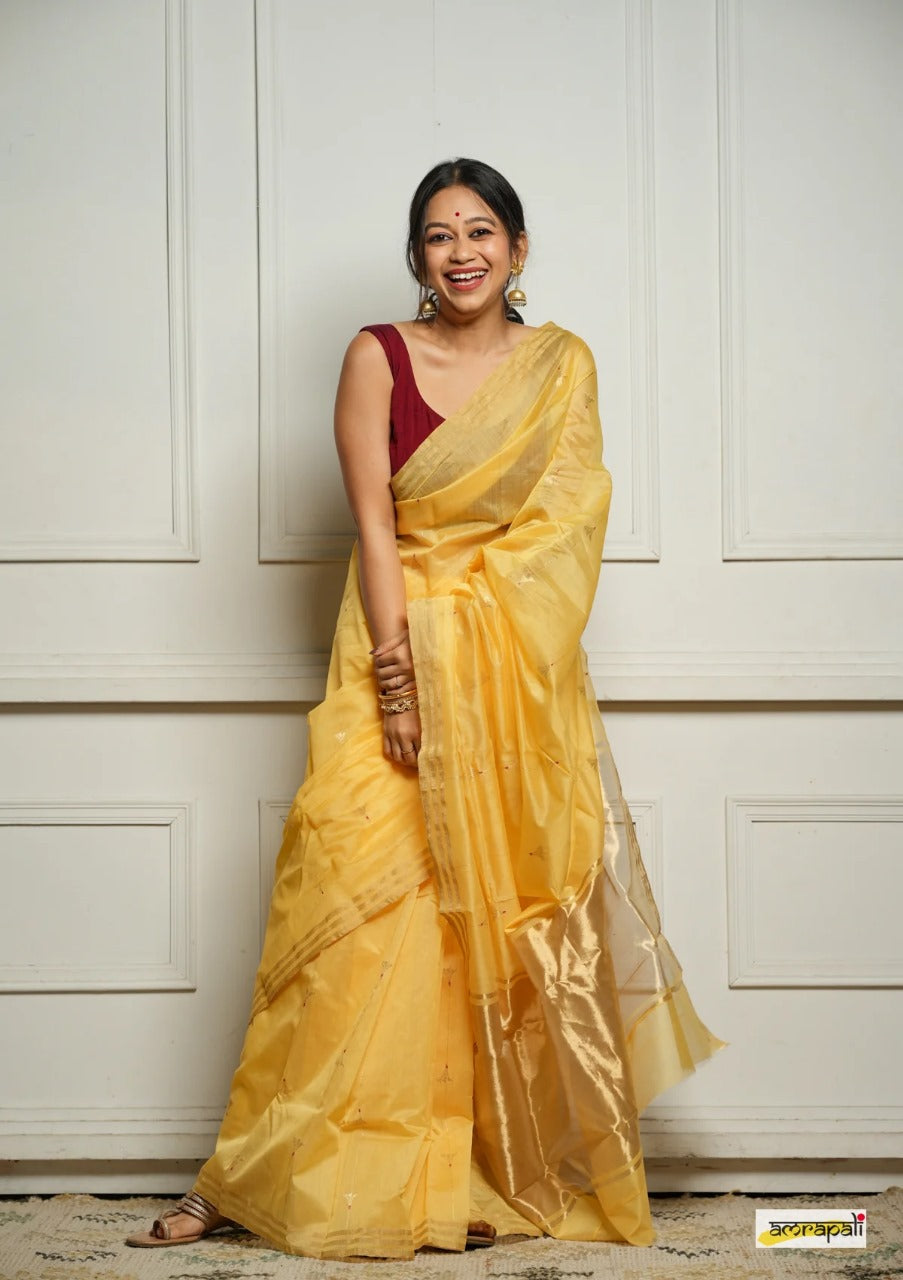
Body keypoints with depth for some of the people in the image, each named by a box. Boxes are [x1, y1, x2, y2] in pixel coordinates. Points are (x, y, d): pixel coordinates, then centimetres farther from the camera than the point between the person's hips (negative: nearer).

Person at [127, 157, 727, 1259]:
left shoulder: (563, 365, 7)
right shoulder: (378, 356, 0)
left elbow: (565, 527, 0)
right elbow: (374, 526, -6)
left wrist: (477, 648, -11)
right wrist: (399, 676, -14)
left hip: (523, 671, 2)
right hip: (399, 650, -2)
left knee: (511, 915, 2)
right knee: (358, 905, -5)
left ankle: (495, 1171, 13)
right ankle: (251, 1181, 5)